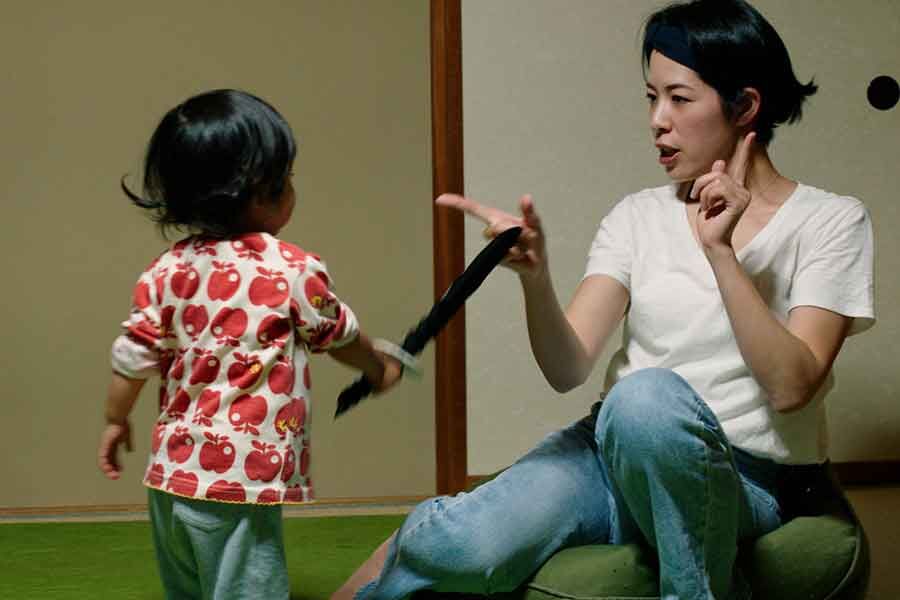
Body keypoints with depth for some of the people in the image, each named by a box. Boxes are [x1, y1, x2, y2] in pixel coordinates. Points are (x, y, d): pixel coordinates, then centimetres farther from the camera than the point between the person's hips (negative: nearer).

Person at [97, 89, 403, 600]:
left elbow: (133, 357, 7)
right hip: (241, 482, -6)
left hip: (172, 476, 6)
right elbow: (340, 337, 7)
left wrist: (116, 421, 25)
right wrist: (380, 368, 28)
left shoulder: (167, 271, 3)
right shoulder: (294, 270, -9)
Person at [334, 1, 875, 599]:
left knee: (648, 394, -38)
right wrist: (535, 276, -22)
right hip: (617, 457, 3)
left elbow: (791, 386, -14)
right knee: (461, 544, -28)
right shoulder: (640, 216, 8)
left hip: (748, 482, -3)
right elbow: (567, 369, -4)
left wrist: (720, 252, -22)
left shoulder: (830, 221, -1)